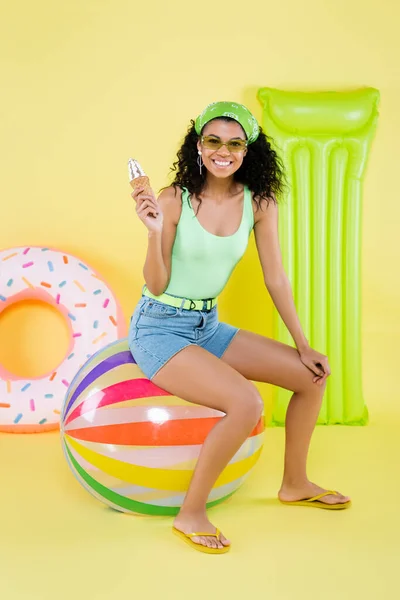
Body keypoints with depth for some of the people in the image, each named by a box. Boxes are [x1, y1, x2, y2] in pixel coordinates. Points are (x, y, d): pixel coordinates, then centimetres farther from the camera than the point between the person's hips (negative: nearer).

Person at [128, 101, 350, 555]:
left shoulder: (259, 203, -3)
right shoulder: (175, 199, -16)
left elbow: (275, 279, 4)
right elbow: (156, 286, -13)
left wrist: (303, 346, 6)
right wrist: (155, 231, -29)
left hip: (208, 326, 6)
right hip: (159, 328, -6)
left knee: (313, 375, 4)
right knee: (247, 402, -27)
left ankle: (294, 484, 24)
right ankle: (191, 515, -10)